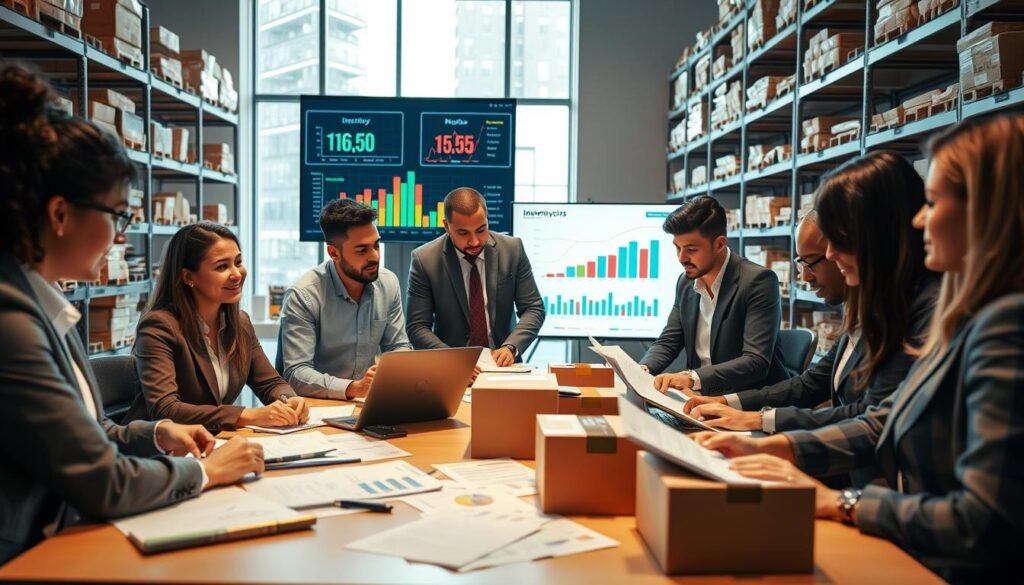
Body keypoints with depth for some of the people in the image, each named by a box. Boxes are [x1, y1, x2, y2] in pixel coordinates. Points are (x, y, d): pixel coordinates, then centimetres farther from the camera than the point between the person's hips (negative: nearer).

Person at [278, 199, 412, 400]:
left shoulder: (389, 283, -1)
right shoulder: (303, 296, -15)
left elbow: (398, 346, 8)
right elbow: (296, 373, -20)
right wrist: (353, 388, -34)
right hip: (317, 402, -4)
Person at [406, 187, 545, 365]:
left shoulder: (513, 249, -3)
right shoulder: (425, 260, -7)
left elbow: (533, 308, 1)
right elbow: (417, 327, -6)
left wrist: (510, 347, -15)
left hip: (502, 363, 2)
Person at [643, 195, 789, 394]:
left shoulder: (758, 281, -16)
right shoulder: (686, 282, 4)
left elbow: (756, 362, -24)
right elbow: (668, 342, 9)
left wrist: (692, 378, -37)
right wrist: (641, 370, -12)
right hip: (703, 397, 6)